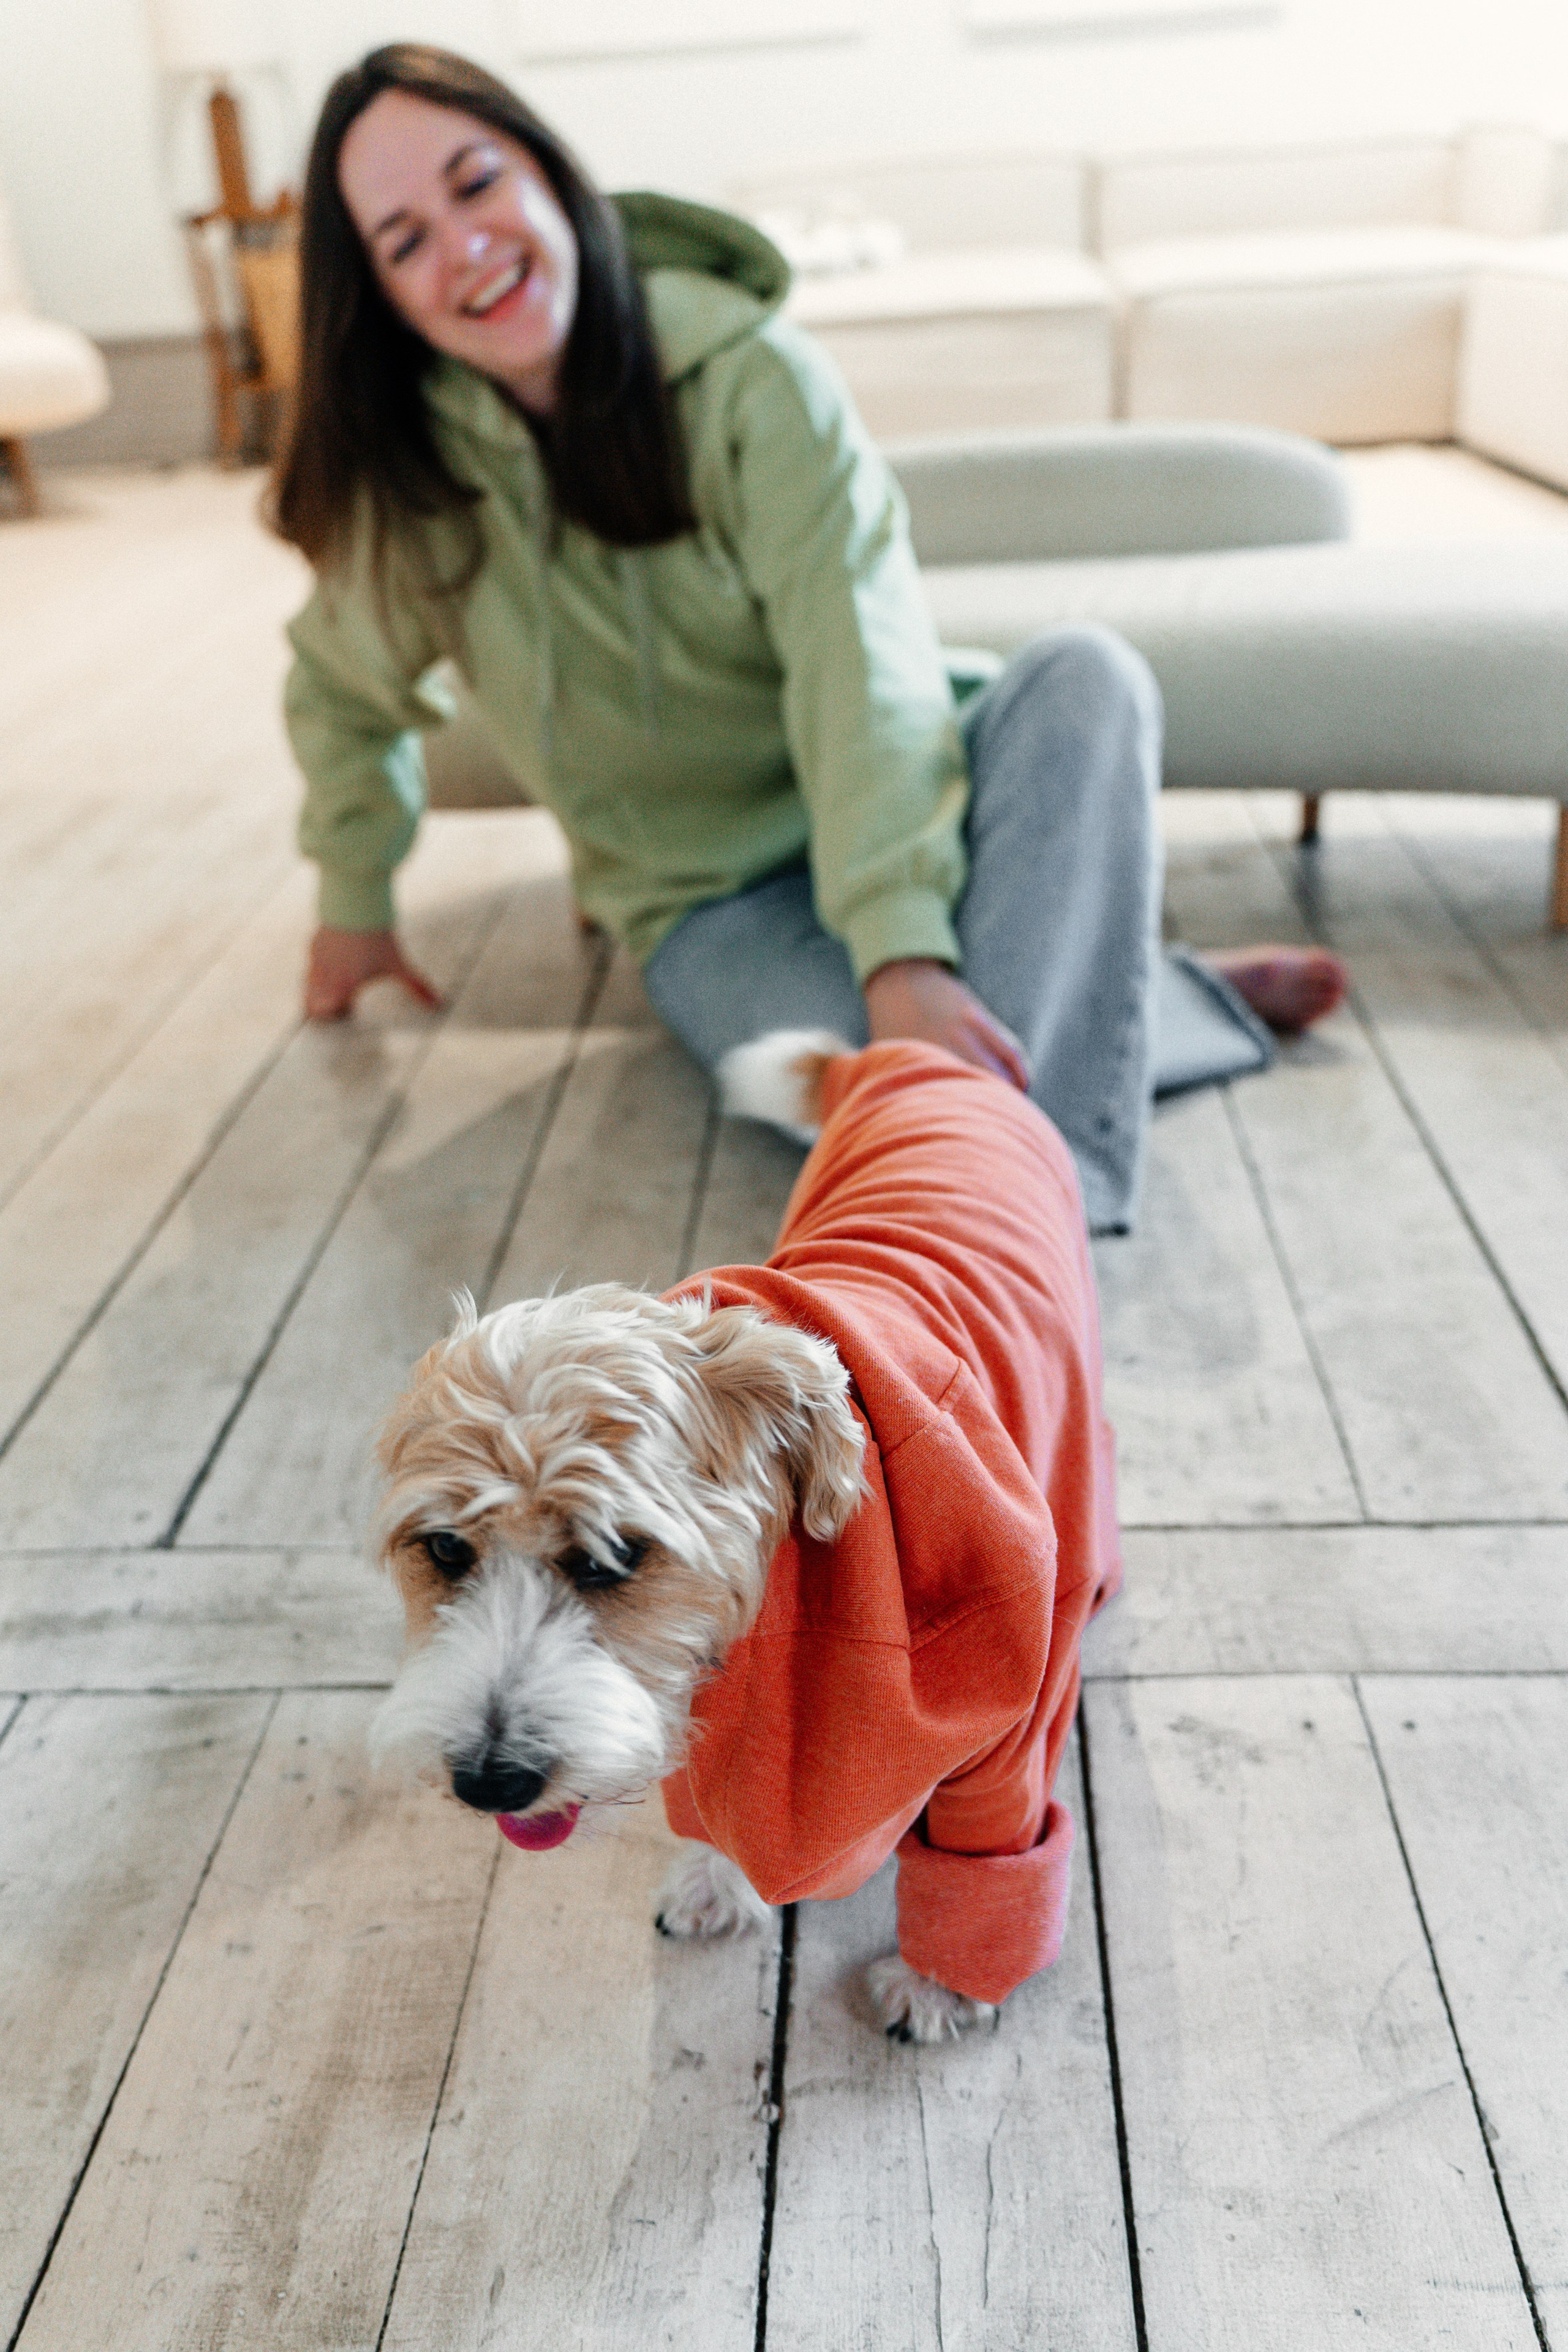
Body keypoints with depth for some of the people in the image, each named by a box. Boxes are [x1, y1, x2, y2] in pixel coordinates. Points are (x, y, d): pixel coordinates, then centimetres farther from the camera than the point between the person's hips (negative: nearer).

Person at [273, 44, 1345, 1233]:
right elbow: (344, 693, 13)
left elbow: (861, 665, -27)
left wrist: (906, 953, -39)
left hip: (892, 823, 0)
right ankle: (1180, 998, -12)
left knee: (1087, 675, -33)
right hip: (713, 906, 1)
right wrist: (355, 901, 21)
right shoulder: (403, 471, -7)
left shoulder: (748, 372, -15)